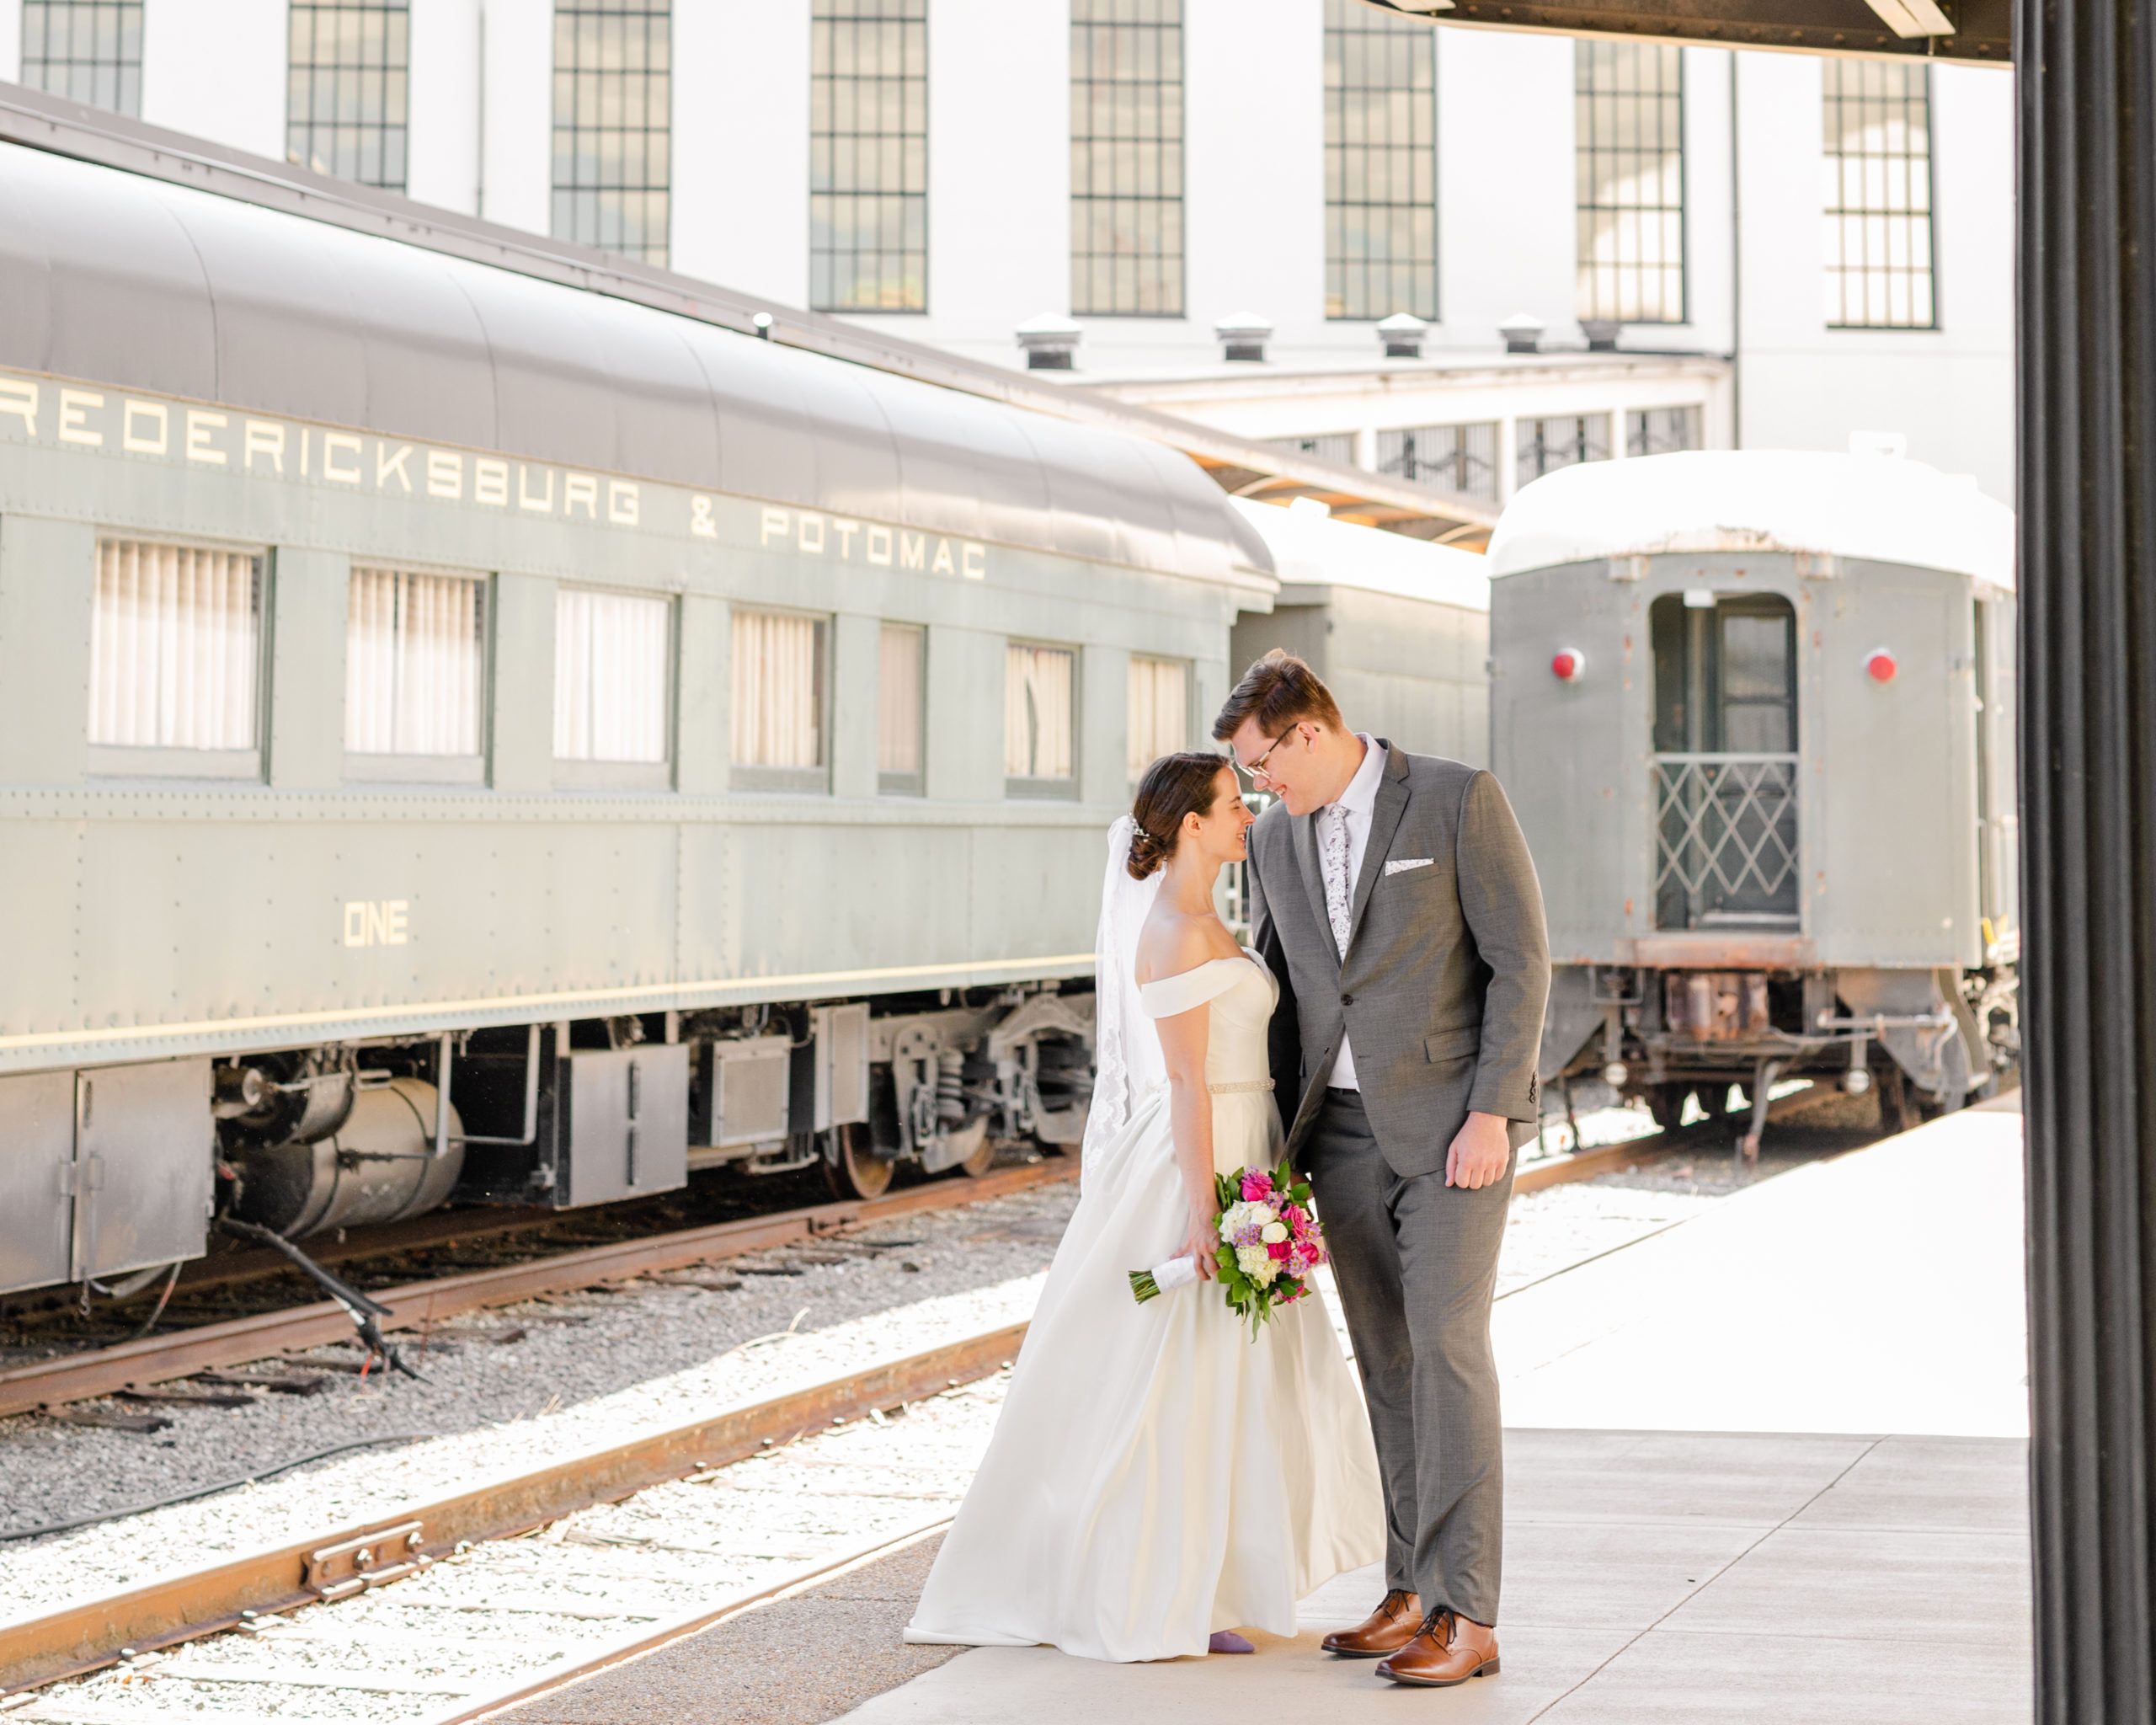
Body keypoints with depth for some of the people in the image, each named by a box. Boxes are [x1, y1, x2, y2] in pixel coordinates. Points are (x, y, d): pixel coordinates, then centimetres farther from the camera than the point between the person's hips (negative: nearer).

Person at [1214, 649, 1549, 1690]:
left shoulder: (1459, 800, -9)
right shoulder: (1276, 840, 10)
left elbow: (1520, 961, -11)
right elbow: (1273, 991, 17)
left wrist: (1488, 1115, -17)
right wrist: (1268, 1139, 10)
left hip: (1453, 1119, -6)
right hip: (1343, 1127, 6)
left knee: (1447, 1348, -13)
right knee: (1386, 1360, 7)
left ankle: (1467, 1617, -10)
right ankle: (1413, 1595, 14)